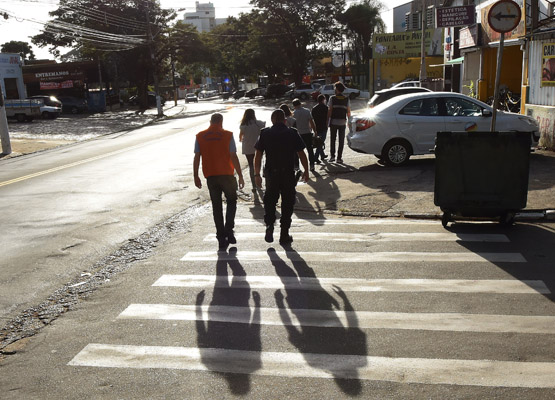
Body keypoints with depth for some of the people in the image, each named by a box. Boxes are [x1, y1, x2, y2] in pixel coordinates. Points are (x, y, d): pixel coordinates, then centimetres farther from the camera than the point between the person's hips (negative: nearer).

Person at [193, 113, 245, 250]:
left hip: (210, 176, 2)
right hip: (226, 174, -2)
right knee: (231, 201, 16)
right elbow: (233, 157, -7)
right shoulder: (227, 135, -4)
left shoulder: (200, 136, 3)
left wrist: (196, 176, 8)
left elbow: (197, 158, 1)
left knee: (216, 206, 10)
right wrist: (240, 176, -2)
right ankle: (229, 230, -1)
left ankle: (221, 238, 11)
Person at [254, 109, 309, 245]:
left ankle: (269, 225, -2)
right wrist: (306, 171, 10)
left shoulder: (265, 133, 1)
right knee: (287, 203, 10)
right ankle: (284, 235, 13)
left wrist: (257, 174, 5)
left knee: (270, 200, 18)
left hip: (271, 173, 1)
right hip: (288, 173, -1)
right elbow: (301, 154, -1)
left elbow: (258, 155, -1)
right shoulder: (292, 133, -1)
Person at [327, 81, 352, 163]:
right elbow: (348, 112, 4)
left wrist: (327, 120, 0)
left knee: (332, 139, 10)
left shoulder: (332, 98, -3)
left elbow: (329, 110, -6)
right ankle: (339, 157, 5)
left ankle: (332, 155, 4)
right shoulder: (346, 99, 5)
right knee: (341, 141, 6)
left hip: (333, 122, -1)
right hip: (342, 122, 1)